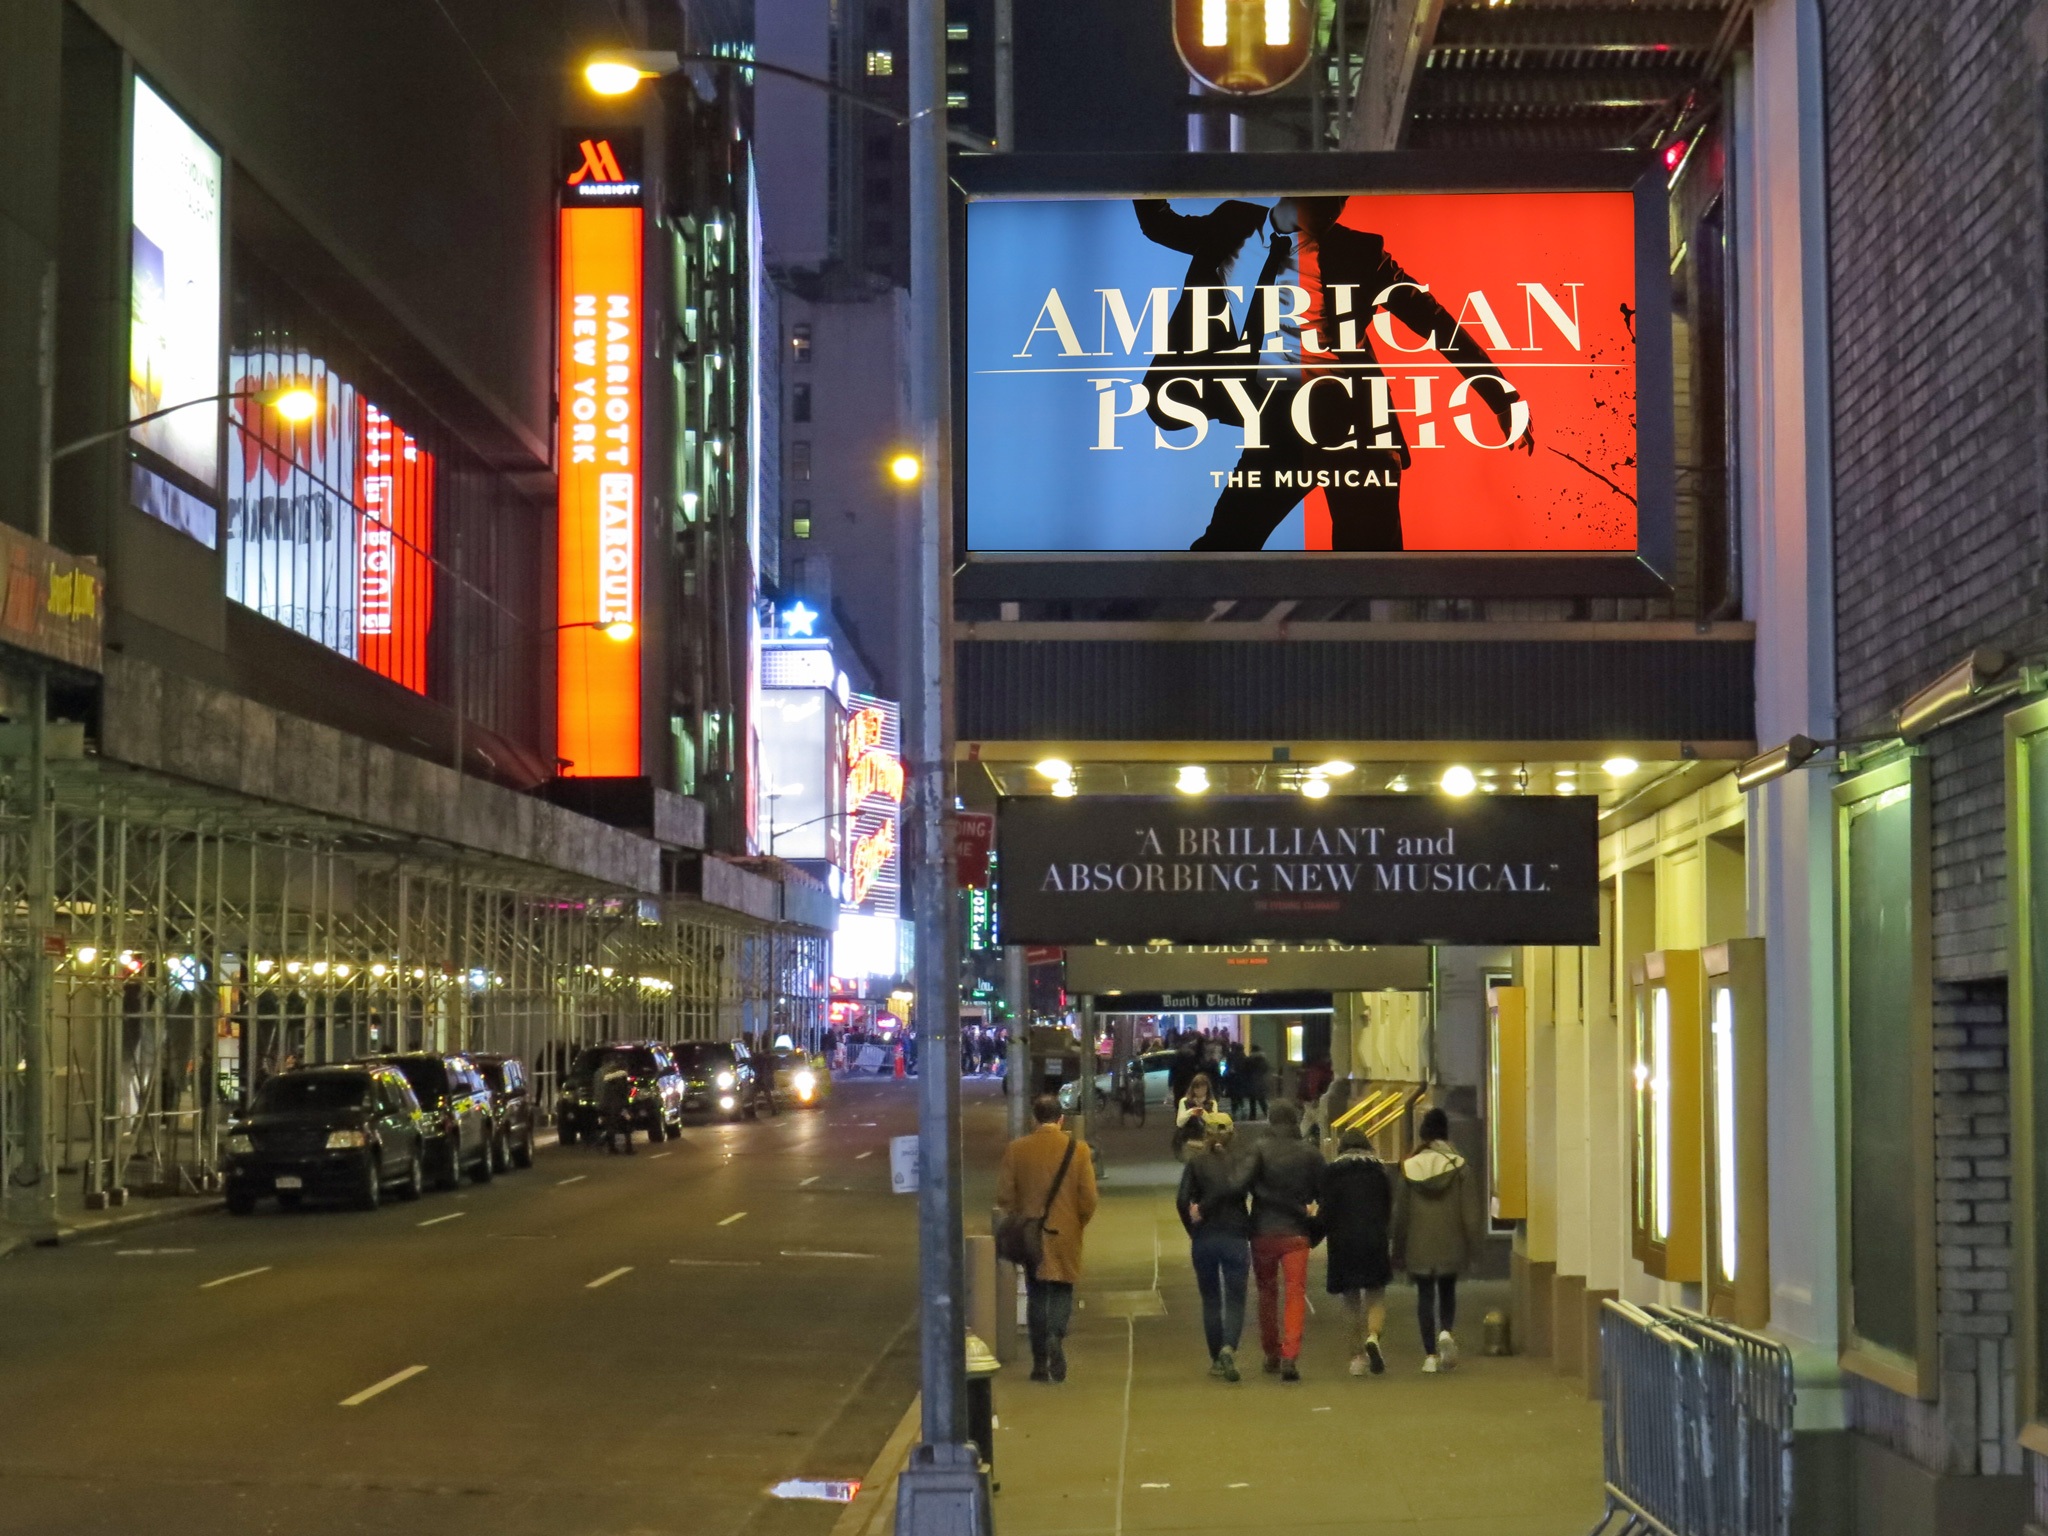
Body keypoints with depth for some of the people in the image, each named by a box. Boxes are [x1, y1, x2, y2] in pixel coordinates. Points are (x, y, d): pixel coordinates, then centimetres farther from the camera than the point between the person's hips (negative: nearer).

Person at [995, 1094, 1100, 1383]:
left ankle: (1040, 1363, 8)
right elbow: (1089, 1199, -7)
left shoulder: (1016, 1150, -5)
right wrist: (1078, 1223, 11)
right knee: (1062, 1291, 11)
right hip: (1066, 1237, -1)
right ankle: (1056, 1335, -17)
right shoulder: (1078, 1149, -6)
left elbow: (1004, 1197, -4)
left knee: (1036, 1296, 9)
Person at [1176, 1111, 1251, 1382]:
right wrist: (1250, 1233, -1)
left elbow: (1182, 1200, -8)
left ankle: (1216, 1360, 16)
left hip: (1203, 1238, 1)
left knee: (1210, 1300, 13)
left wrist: (1192, 1230, 4)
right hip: (1235, 1238, -1)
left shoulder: (1196, 1163, 1)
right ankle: (1229, 1348, -23)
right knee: (1235, 1300, 2)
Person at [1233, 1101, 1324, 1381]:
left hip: (1263, 1233, 0)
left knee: (1267, 1292, 17)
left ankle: (1271, 1354, 24)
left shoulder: (1261, 1150, -7)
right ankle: (1290, 1356, -17)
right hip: (1296, 1233, 0)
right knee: (1295, 1294, -2)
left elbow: (1241, 1184, -20)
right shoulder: (1310, 1153, 0)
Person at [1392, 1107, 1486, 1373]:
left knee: (1425, 1295, 6)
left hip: (1419, 1246, 0)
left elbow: (1400, 1213, 2)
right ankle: (1445, 1331, -8)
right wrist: (1473, 1246, 4)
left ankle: (1430, 1354, 1)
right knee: (1447, 1291, 18)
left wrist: (1399, 1250, 10)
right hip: (1450, 1246, 0)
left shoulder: (1409, 1168, -2)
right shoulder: (1460, 1167, -4)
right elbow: (1471, 1212, -4)